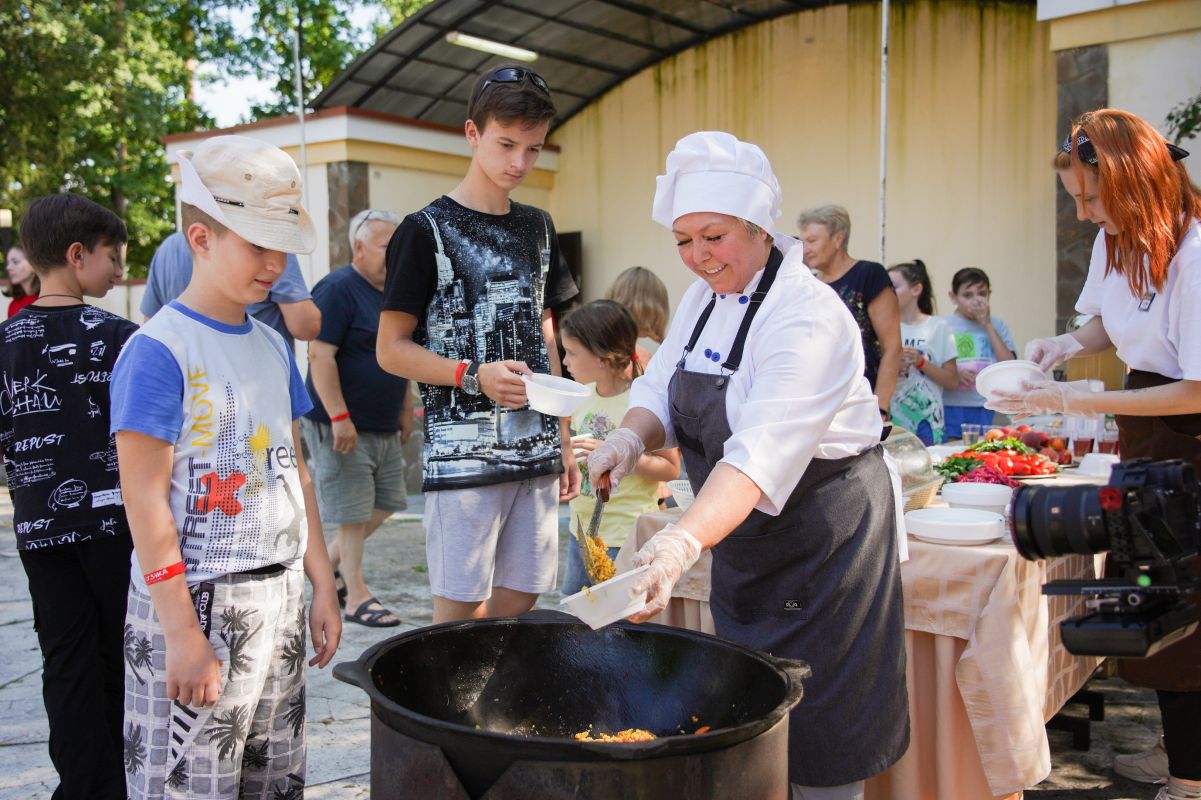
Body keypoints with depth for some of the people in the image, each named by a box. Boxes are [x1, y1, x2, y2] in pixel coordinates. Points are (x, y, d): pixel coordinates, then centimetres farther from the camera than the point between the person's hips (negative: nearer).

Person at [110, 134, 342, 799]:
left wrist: (322, 586, 13)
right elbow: (145, 501, -15)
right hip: (194, 601, -7)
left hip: (278, 596, 7)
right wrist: (181, 633, -17)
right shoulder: (159, 350, -13)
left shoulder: (272, 346, 9)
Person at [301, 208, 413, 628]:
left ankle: (330, 564, 29)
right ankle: (356, 597, 11)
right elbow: (320, 356, -20)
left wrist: (405, 409, 18)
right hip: (342, 428, -9)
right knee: (353, 514, -1)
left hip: (384, 428, 9)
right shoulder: (337, 289, -13)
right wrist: (339, 417, -23)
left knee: (385, 504, 13)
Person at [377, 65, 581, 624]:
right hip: (462, 455, -5)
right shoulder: (428, 229, -4)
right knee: (460, 613, -1)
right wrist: (474, 376, -19)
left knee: (516, 605, 10)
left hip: (536, 452, 6)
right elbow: (391, 349, -5)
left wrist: (564, 443, 16)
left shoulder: (537, 228, 14)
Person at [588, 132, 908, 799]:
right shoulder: (704, 297, 1)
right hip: (743, 538, 8)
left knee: (815, 734, 2)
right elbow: (663, 389, 3)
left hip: (821, 536, -8)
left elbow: (763, 453, -39)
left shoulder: (808, 317, -26)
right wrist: (633, 436, -20)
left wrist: (683, 544, -52)